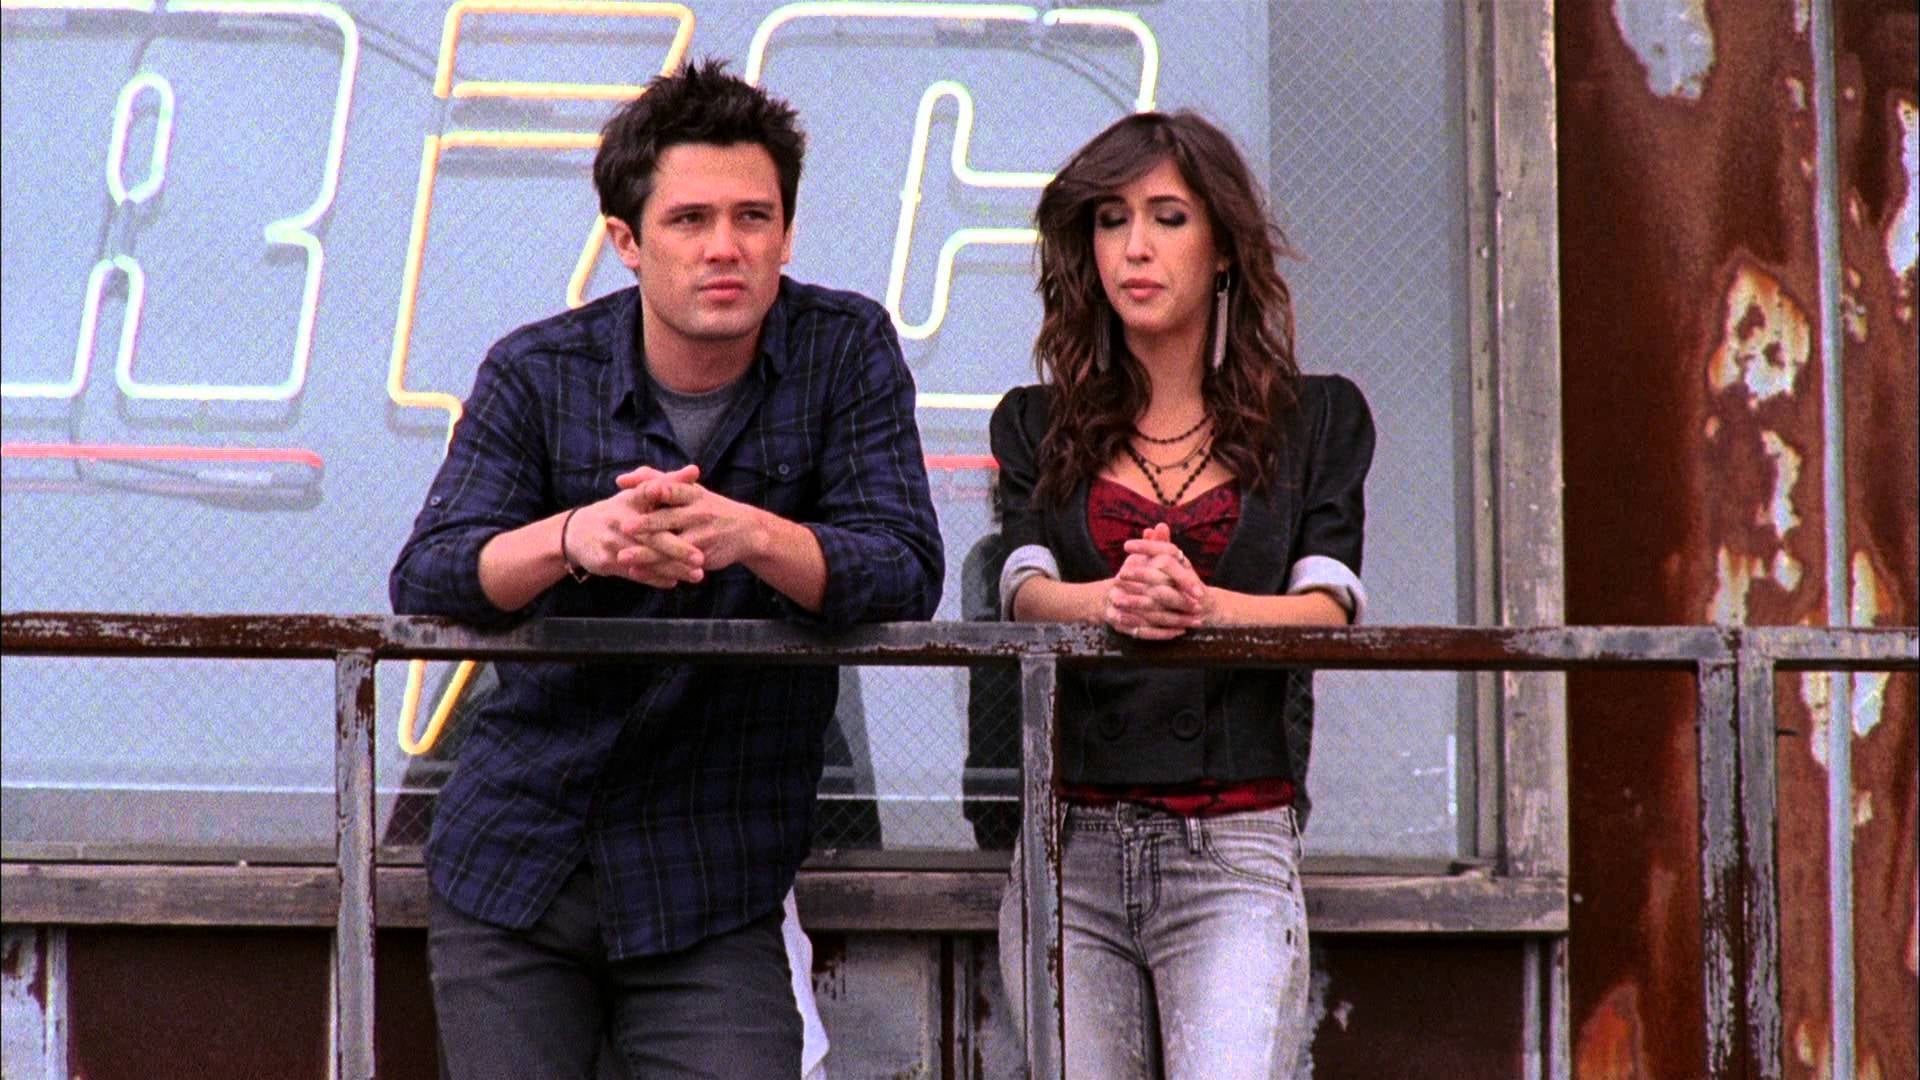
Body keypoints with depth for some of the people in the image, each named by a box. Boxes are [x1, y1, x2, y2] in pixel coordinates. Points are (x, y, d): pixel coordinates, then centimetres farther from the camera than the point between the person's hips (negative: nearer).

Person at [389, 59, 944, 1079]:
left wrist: (748, 534, -32)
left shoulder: (846, 353, -2)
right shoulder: (538, 374, -2)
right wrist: (574, 537, -35)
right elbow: (424, 580, -13)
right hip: (510, 866, 1)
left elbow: (906, 575, -12)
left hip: (710, 890, -1)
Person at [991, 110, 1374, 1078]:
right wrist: (1116, 601, -27)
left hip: (1236, 851, -2)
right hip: (1071, 845, 2)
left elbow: (1328, 607, -2)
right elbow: (1025, 589, -2)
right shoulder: (1040, 426, 15)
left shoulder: (1318, 419, 11)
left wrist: (1200, 607, -25)